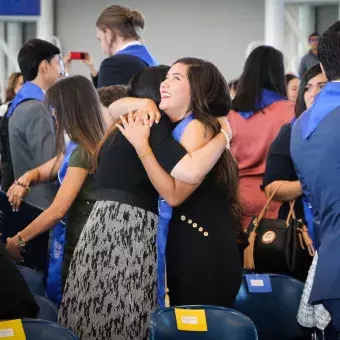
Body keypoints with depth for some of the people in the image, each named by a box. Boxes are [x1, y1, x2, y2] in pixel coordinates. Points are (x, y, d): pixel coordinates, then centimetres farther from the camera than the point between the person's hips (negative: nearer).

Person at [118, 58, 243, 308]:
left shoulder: (198, 127, -13)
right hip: (186, 244, 10)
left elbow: (174, 194, -19)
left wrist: (141, 145, -17)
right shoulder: (177, 127, 15)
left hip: (206, 250, -10)